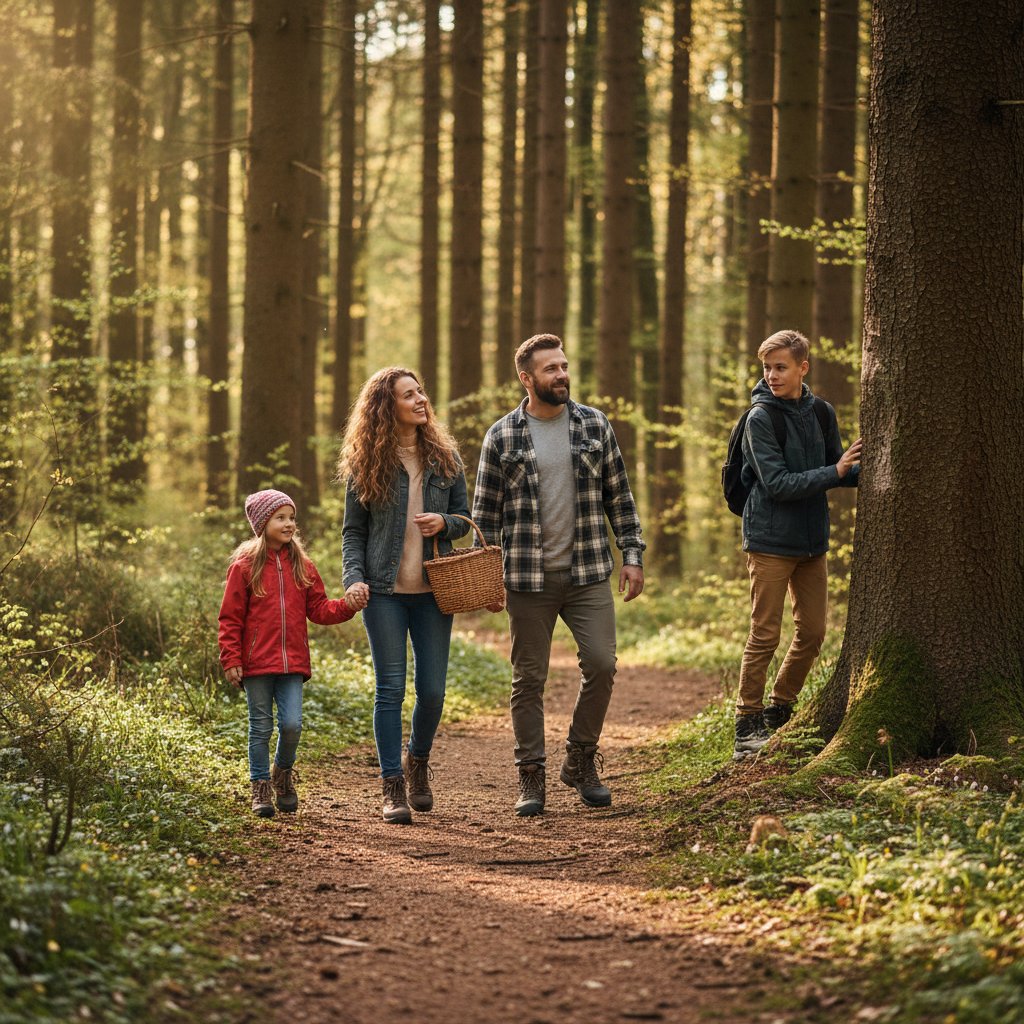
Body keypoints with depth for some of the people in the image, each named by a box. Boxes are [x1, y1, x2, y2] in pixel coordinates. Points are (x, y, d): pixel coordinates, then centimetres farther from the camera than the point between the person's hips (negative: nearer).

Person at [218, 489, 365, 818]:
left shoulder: (302, 566, 9)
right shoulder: (245, 566, -2)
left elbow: (318, 609, 11)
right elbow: (230, 618, -2)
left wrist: (348, 606, -7)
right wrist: (231, 660, -8)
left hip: (292, 662, 2)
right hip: (256, 663, -2)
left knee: (292, 724, -6)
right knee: (261, 727, 4)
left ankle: (283, 773, 20)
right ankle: (260, 787, 16)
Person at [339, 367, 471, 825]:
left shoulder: (444, 457, 7)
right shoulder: (365, 464, 1)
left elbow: (464, 517, 13)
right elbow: (353, 531, 4)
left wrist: (444, 523, -10)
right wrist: (354, 577, -11)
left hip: (433, 589, 2)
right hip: (384, 591, -2)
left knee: (432, 690, 2)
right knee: (390, 688, -4)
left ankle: (417, 759, 30)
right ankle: (393, 787, 2)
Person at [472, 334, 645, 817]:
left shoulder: (595, 426, 5)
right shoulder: (502, 437, 0)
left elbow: (619, 496, 9)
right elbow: (485, 512, 2)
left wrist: (632, 554, 3)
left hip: (588, 573, 1)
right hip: (528, 579, -1)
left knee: (601, 664, -7)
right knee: (529, 680, 3)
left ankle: (581, 761, 12)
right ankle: (531, 778, 12)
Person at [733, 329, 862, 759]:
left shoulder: (821, 413, 6)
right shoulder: (760, 419, -11)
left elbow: (838, 470, 13)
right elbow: (778, 484, -18)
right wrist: (835, 472, -21)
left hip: (812, 541, 6)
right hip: (771, 541, -6)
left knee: (812, 632, 8)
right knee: (765, 636, -4)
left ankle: (779, 713, 23)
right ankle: (748, 726, 3)